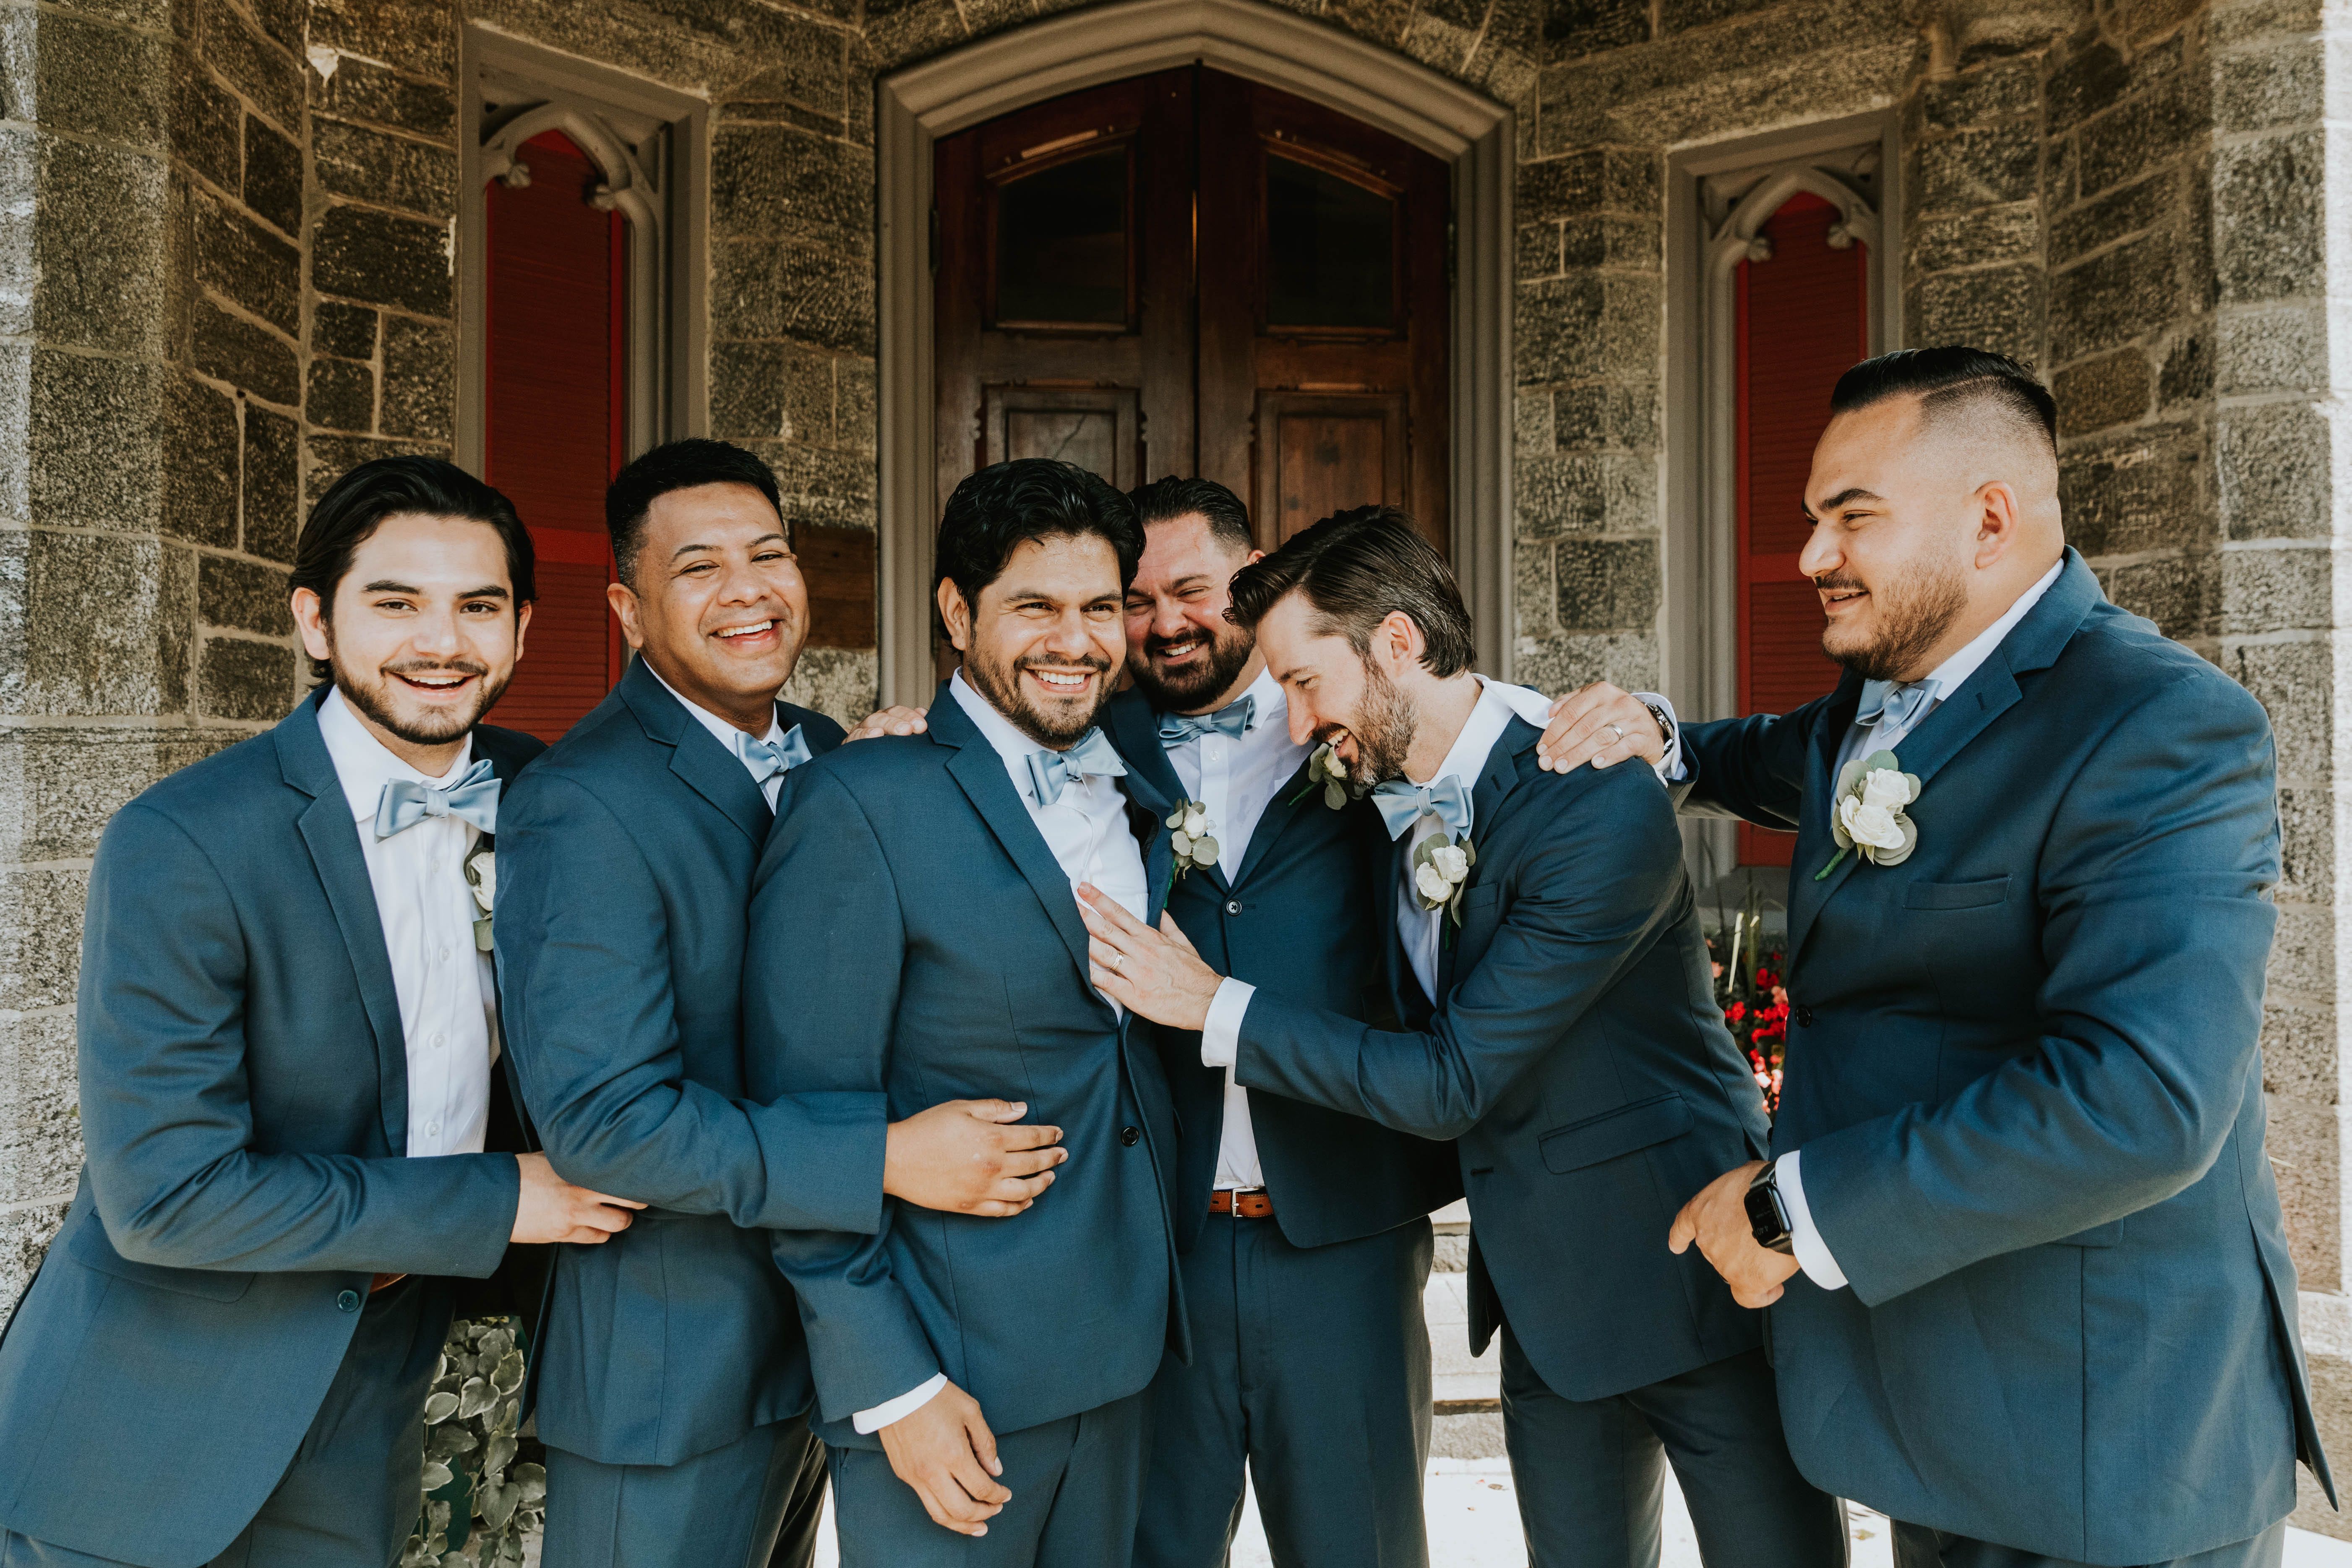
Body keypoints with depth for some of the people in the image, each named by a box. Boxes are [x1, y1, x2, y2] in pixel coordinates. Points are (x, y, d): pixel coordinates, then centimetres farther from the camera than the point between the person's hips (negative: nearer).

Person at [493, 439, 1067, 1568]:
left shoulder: (832, 757, 4)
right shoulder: (582, 806, -20)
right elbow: (600, 1117, -25)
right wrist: (890, 1157, -27)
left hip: (822, 1336, 7)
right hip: (671, 1378, -7)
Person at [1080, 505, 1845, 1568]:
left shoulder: (1598, 806, -24)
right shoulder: (1389, 795, -1)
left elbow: (1453, 1082, -23)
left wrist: (1215, 1006, -18)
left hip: (1689, 1269, -6)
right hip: (1545, 1293, 7)